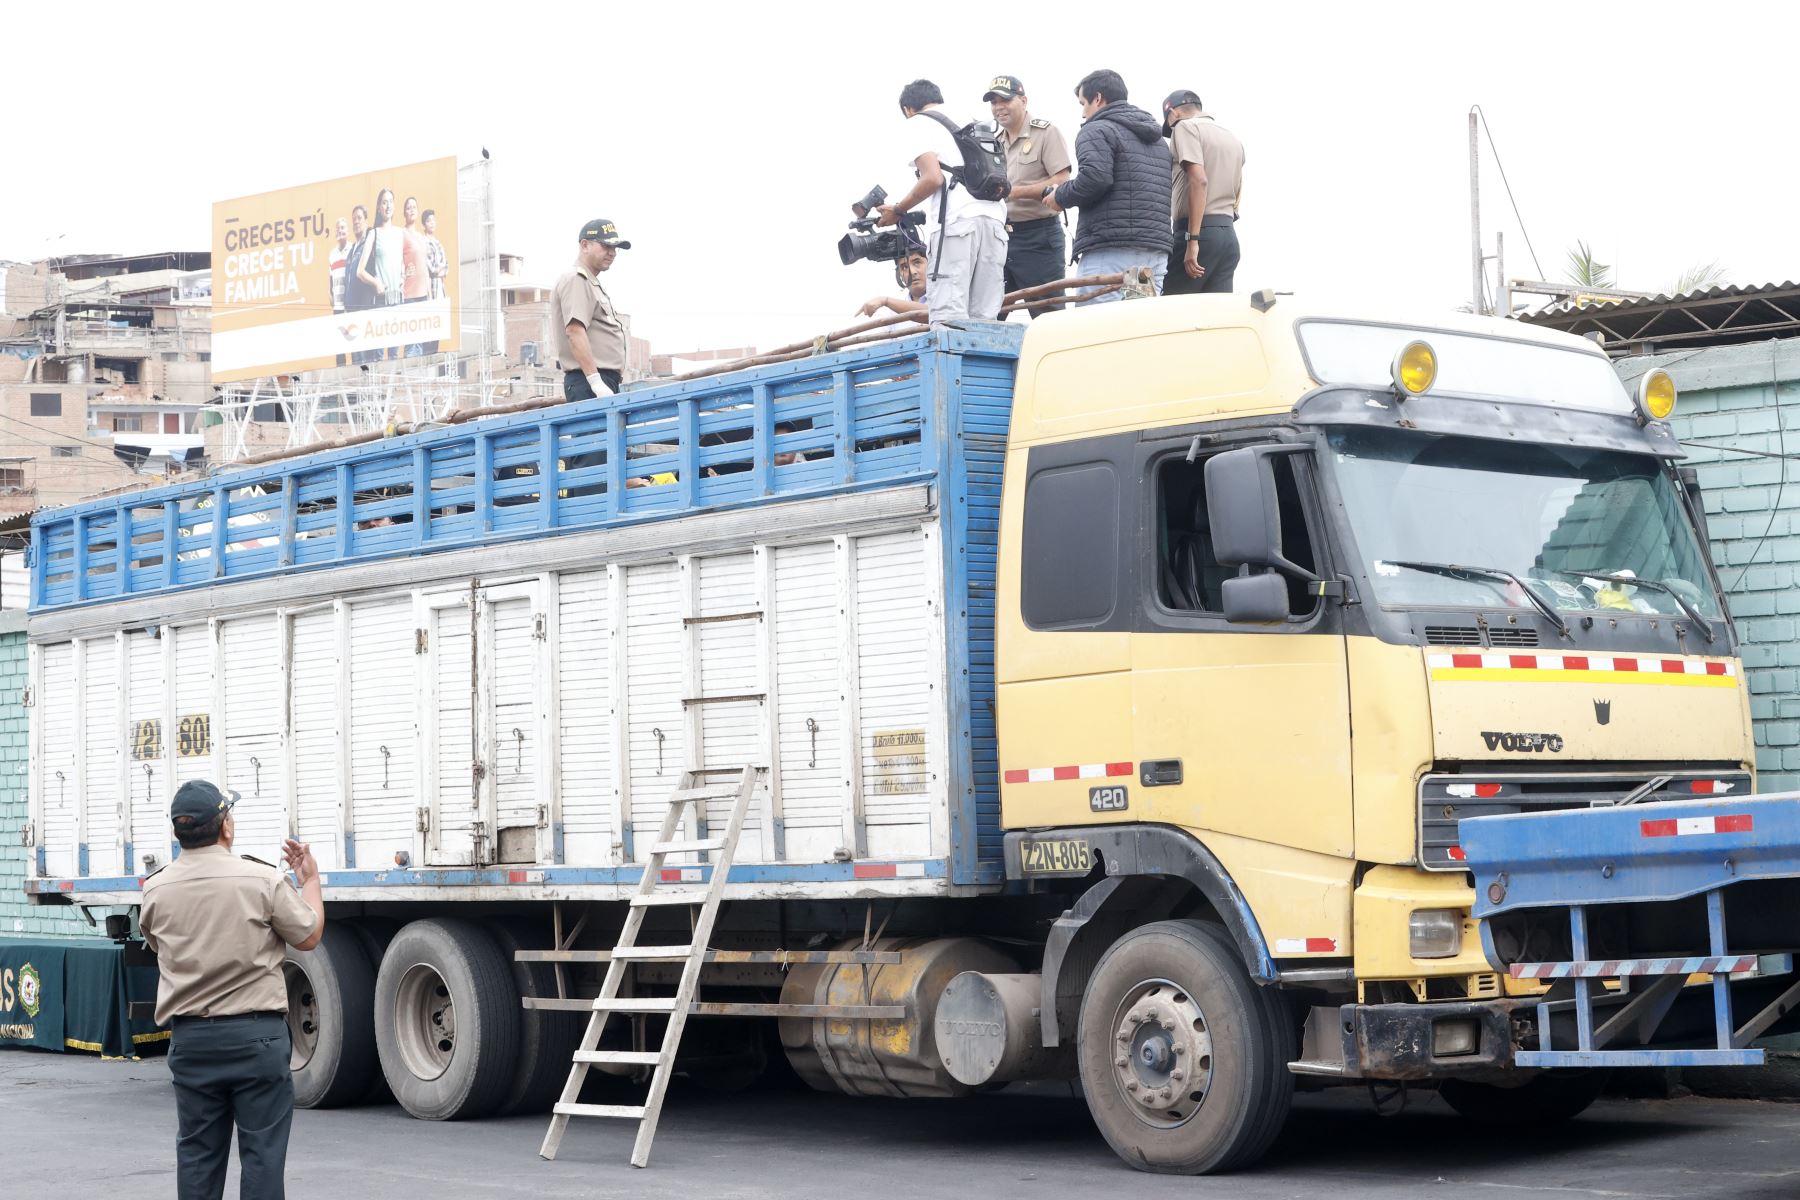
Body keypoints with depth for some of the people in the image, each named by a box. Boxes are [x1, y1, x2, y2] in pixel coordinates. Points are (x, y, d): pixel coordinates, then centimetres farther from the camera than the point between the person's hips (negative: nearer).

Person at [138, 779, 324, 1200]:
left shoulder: (155, 890, -1)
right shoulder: (261, 880, -11)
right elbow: (308, 937, 1)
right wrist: (310, 880, 17)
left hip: (190, 1037, 3)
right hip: (256, 1034, -3)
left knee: (197, 1151, 10)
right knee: (262, 1150, 1)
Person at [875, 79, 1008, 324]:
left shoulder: (919, 123, 10)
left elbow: (933, 178, -4)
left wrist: (898, 210, 10)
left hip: (958, 220, -7)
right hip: (994, 218, 7)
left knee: (948, 319, -13)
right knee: (984, 320, 2)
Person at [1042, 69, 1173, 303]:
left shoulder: (1097, 130, 0)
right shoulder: (1157, 140, 26)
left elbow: (1094, 178, -17)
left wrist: (1060, 197, -1)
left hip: (1110, 251, -8)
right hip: (1157, 252, 8)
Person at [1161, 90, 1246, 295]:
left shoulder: (1185, 127, -2)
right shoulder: (1233, 138, 23)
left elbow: (1199, 181, -15)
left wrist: (1193, 239, -18)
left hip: (1203, 231, -8)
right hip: (1230, 233, 8)